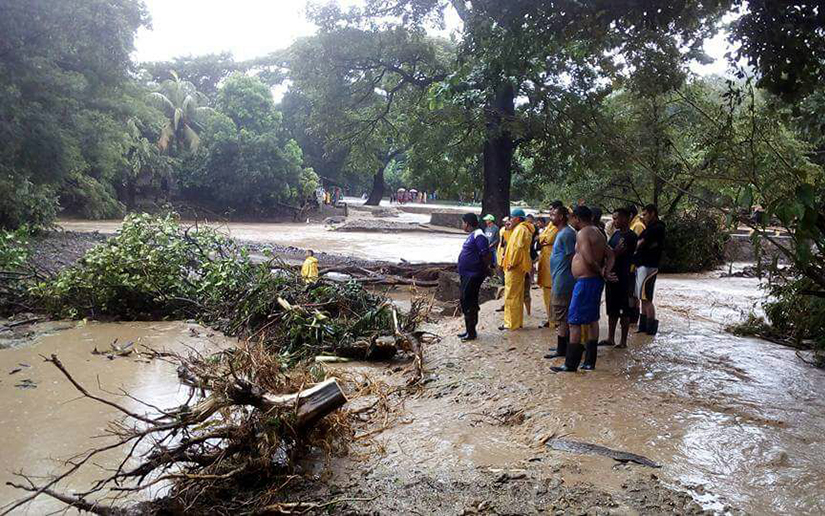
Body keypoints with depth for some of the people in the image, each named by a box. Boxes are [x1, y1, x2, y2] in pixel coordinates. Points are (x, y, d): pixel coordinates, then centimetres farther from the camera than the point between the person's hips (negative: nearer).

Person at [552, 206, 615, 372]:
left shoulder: (582, 233, -15)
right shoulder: (597, 232, 15)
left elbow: (589, 259, -25)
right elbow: (610, 254, 10)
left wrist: (600, 272, -10)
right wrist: (606, 271, -5)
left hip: (585, 282, -10)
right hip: (596, 281, 10)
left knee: (574, 322, -6)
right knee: (592, 320, 14)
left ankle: (570, 364, -3)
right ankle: (590, 362, 20)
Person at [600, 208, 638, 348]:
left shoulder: (630, 236, -15)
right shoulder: (616, 233, 13)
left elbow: (614, 253, -21)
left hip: (623, 278, -8)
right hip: (612, 275, 8)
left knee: (624, 310, 1)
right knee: (612, 309, 14)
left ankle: (623, 341, 9)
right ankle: (610, 338, 22)